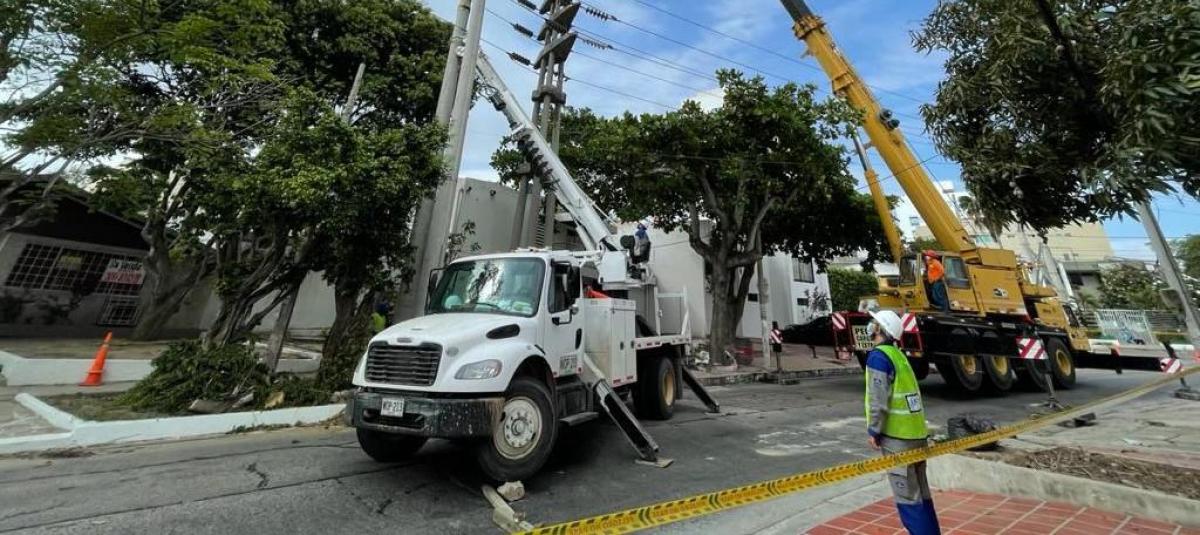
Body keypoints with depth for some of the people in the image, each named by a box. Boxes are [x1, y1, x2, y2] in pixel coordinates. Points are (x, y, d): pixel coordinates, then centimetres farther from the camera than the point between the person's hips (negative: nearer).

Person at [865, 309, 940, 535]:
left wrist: (873, 431, -11)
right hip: (916, 434, 9)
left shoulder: (878, 356, -16)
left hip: (897, 438, -9)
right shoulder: (899, 354, 11)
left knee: (907, 499, 1)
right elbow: (906, 393, 15)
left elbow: (879, 400, -20)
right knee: (921, 495, 18)